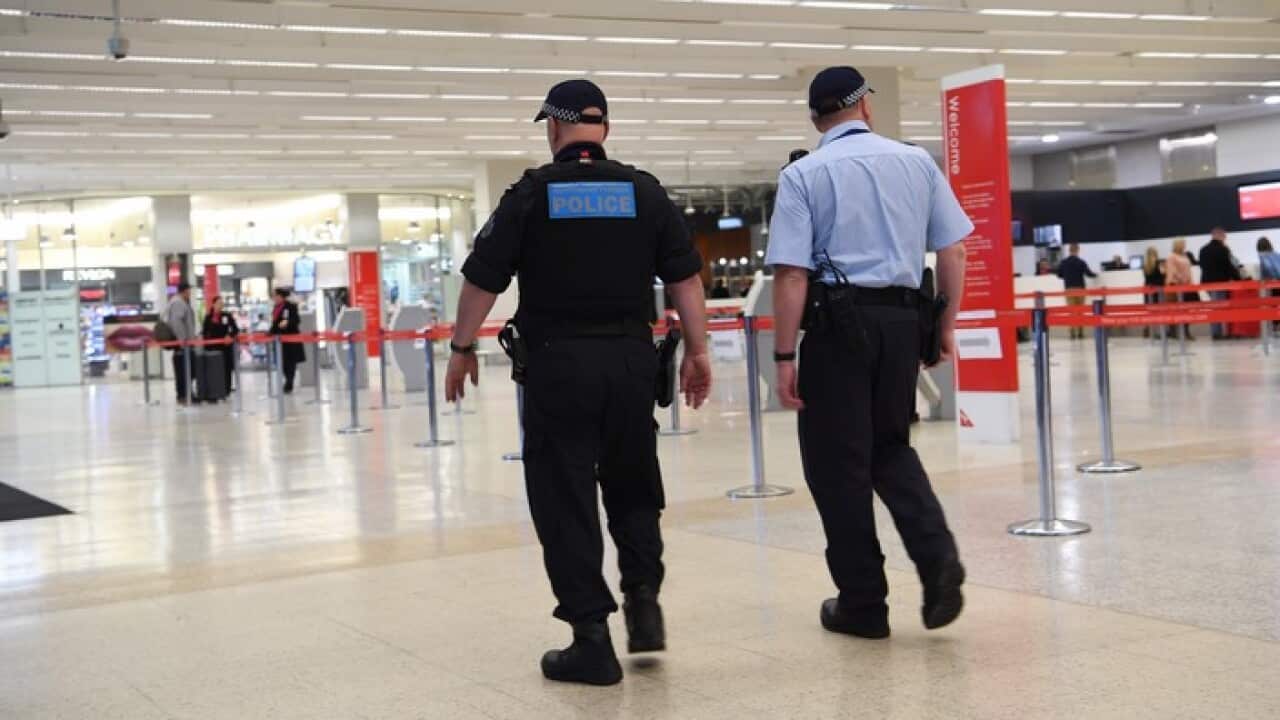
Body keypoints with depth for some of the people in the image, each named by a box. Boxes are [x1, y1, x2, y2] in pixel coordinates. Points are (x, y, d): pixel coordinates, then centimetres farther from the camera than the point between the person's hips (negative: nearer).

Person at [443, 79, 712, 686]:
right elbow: (685, 276, 1)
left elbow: (482, 279, -3)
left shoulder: (531, 193, -2)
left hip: (557, 362, -2)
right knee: (632, 485, 21)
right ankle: (643, 593, 9)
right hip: (631, 358, 3)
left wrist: (462, 349, 7)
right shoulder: (645, 191, 4)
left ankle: (592, 640, 3)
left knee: (565, 498, 4)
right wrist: (697, 351, 7)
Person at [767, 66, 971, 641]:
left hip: (838, 319, -4)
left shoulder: (803, 175, -2)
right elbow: (953, 251, 7)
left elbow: (791, 272, -10)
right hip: (903, 318, 4)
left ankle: (862, 604, 11)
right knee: (890, 446, 21)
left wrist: (785, 356, -8)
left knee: (838, 462, 5)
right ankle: (936, 554, -1)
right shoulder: (917, 162, 9)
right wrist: (946, 328, 16)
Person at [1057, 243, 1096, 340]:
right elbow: (1088, 273, -8)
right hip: (1080, 288, -1)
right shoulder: (1081, 262, -7)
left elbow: (1059, 275, 7)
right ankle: (1080, 332, 6)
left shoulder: (1063, 262, 0)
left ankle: (1073, 333, -6)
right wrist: (1095, 274, 13)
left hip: (1069, 289, 1)